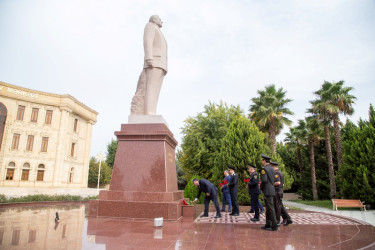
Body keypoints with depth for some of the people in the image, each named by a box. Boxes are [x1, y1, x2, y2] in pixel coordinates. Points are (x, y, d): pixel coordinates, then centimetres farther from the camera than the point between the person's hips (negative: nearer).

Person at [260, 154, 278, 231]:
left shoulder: (264, 169, -13)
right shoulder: (272, 169, 15)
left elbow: (264, 180, -23)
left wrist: (261, 187, -5)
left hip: (267, 191, -9)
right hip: (271, 190, 9)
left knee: (271, 208, -6)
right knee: (268, 208, 14)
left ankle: (274, 226, -2)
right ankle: (268, 225, 19)